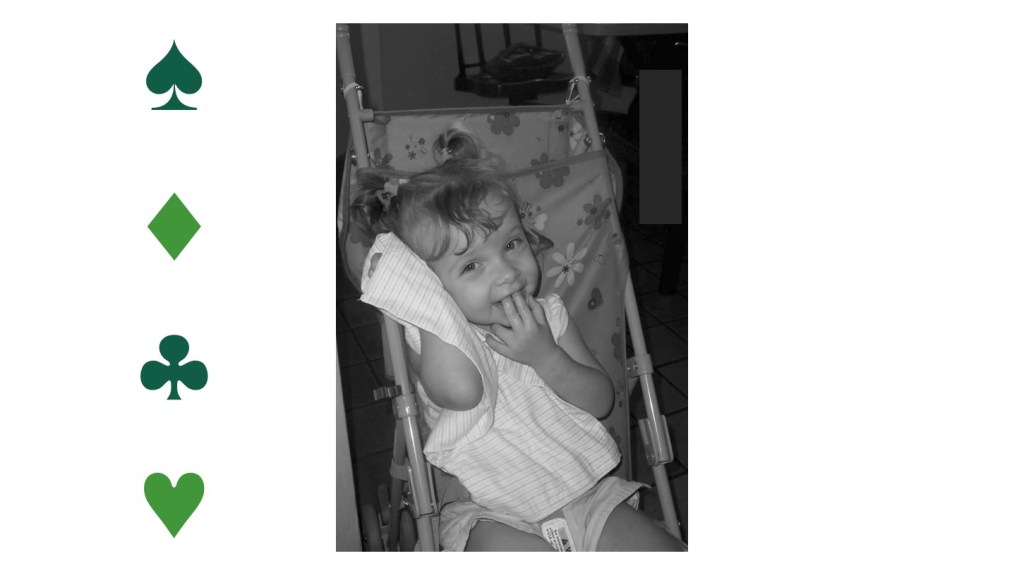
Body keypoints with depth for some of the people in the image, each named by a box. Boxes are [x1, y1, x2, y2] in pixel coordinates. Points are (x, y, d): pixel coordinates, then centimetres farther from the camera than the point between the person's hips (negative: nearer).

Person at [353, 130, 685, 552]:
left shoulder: (547, 315, 0)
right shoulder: (434, 342, -12)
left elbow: (601, 400, -1)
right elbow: (461, 392, -37)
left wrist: (544, 356, -19)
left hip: (589, 492, 4)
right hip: (495, 518, -3)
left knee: (671, 555, -7)